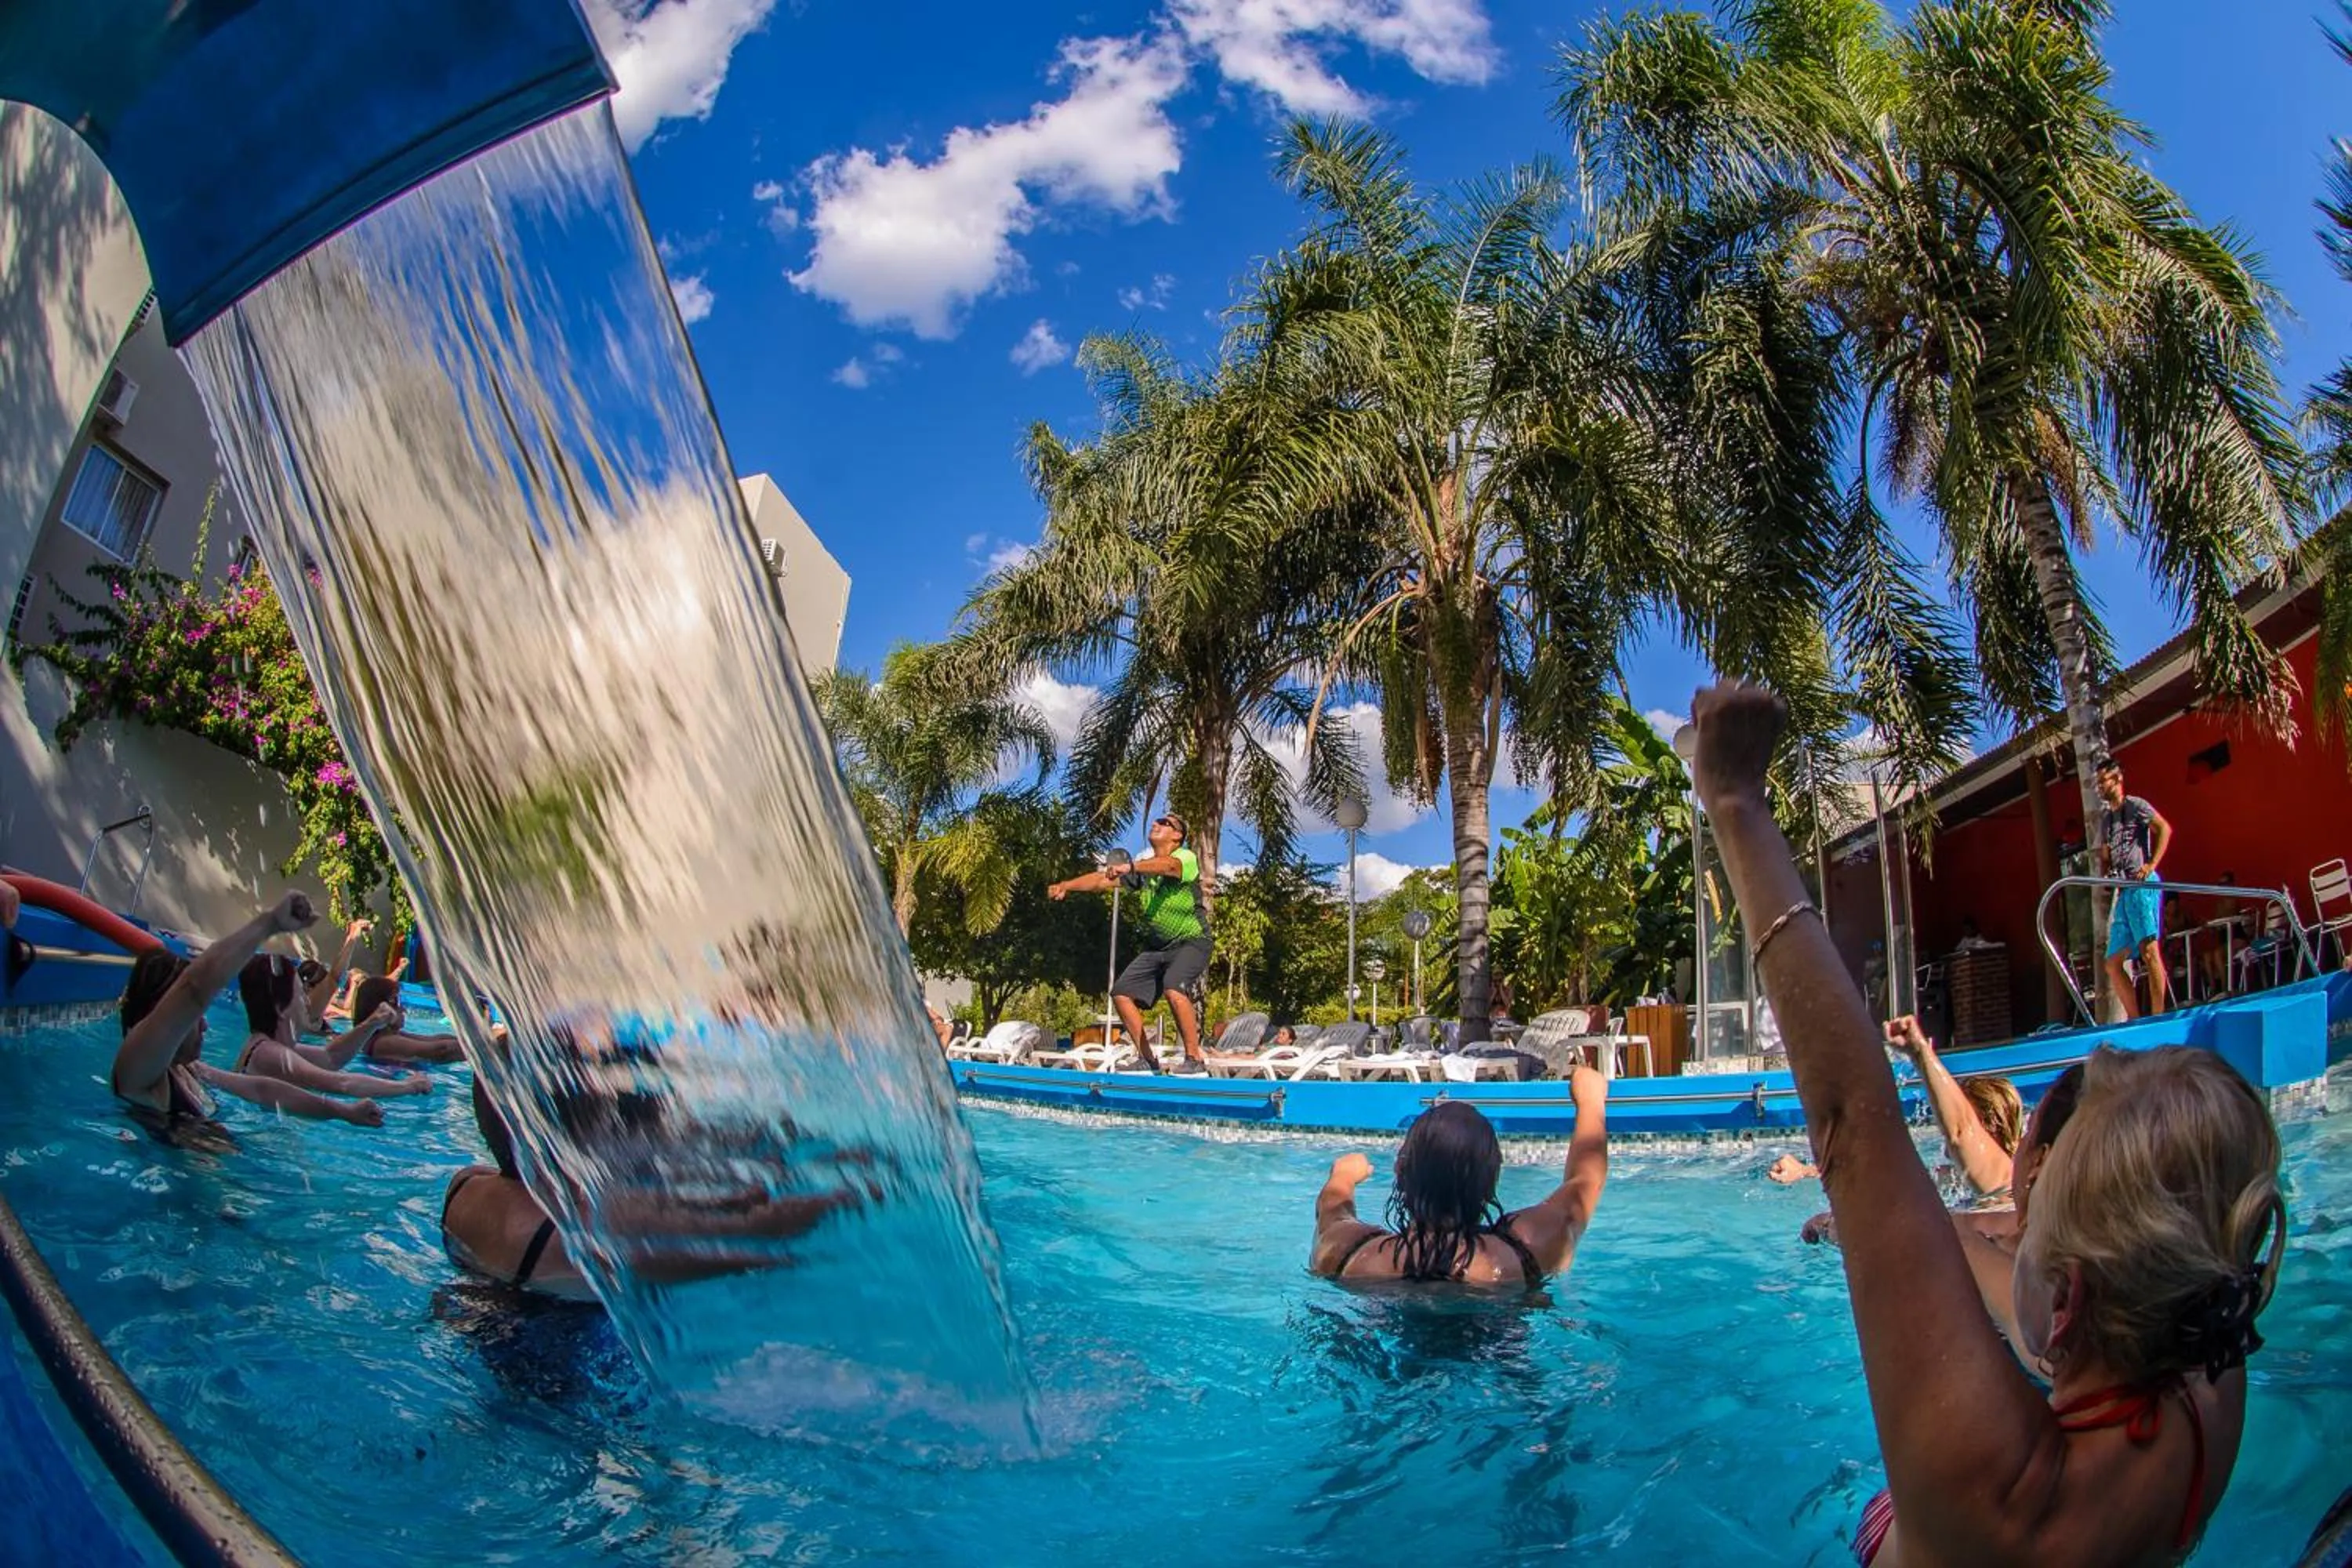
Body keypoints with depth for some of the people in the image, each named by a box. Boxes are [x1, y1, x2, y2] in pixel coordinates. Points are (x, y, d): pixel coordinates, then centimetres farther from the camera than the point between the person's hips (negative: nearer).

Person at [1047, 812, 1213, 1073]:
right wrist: (1067, 885, -11)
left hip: (1191, 942, -7)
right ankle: (1149, 1059, 4)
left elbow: (1168, 865, -35)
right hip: (1156, 946, 8)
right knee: (1122, 992, -5)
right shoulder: (1143, 867, 12)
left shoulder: (1186, 858, -10)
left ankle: (1195, 1059, -21)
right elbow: (1103, 879, 3)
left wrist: (1130, 867, -52)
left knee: (1174, 990, -32)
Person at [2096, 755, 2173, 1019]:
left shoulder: (2134, 805, 2)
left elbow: (2164, 829, -11)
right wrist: (2106, 874, 4)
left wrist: (2151, 865, -20)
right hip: (2123, 892, 8)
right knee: (2113, 963, 4)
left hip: (2142, 886, -8)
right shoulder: (2105, 819, 23)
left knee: (2149, 950, -16)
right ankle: (2135, 1020, 8)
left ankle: (2159, 1017, -16)